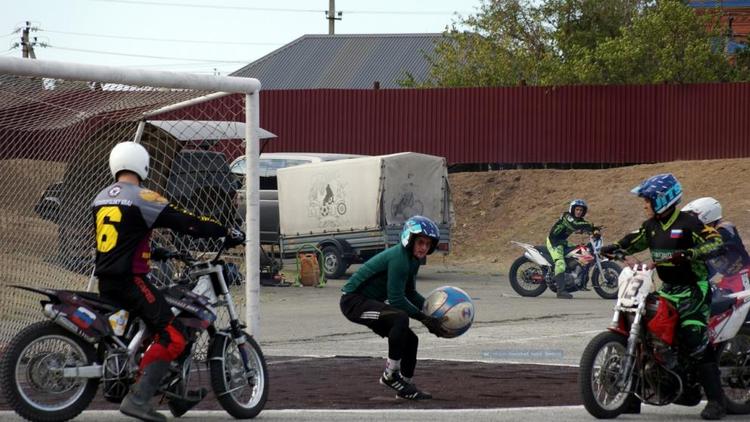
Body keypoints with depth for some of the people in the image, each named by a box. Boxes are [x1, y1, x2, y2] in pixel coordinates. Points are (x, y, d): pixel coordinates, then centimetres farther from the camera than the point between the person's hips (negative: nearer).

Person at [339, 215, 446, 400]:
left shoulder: (413, 259, 7)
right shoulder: (399, 258, -25)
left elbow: (410, 293, 18)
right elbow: (396, 299, -26)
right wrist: (425, 319, -21)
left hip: (370, 302, 10)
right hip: (353, 300, -10)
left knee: (410, 339, 11)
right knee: (400, 318, -32)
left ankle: (406, 385, 26)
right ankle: (390, 375, -21)